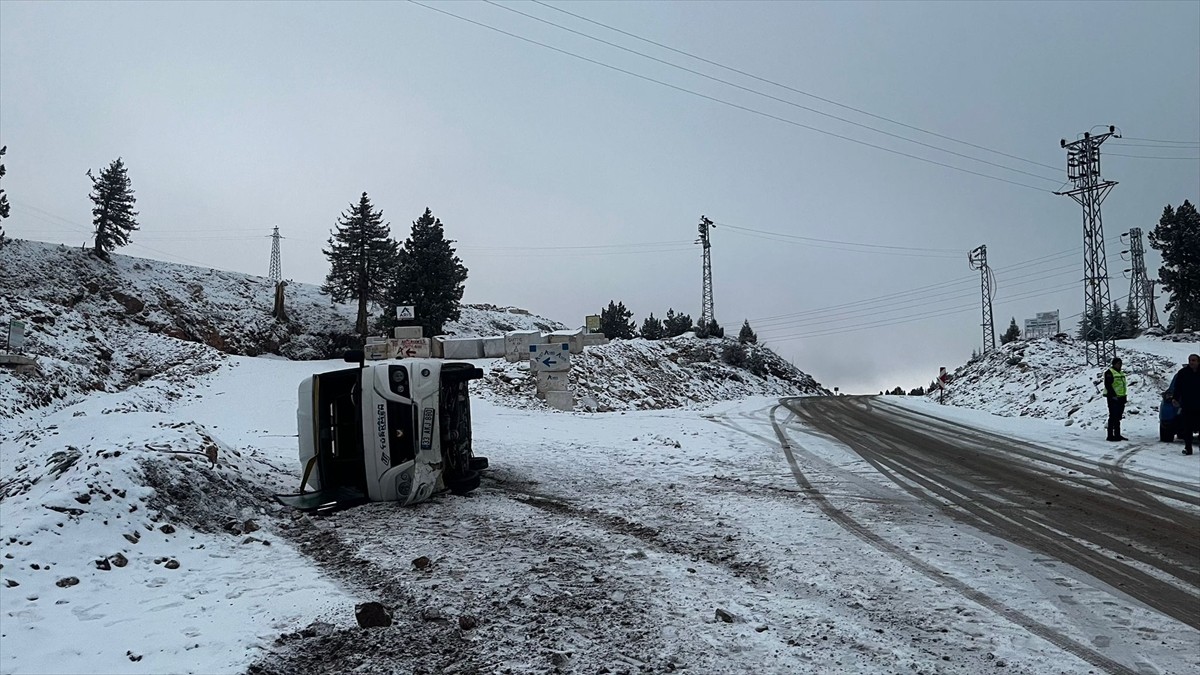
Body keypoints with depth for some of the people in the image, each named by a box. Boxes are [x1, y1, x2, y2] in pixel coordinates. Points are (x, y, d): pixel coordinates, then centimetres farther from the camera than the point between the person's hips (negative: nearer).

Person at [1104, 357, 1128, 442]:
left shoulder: (1121, 373, 20)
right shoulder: (1109, 373, -8)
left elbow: (1123, 386, 24)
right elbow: (1108, 385, -17)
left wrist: (1124, 397, 19)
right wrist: (1113, 395, -22)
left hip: (1120, 398, 9)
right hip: (1113, 398, -9)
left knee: (1118, 417, 12)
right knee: (1113, 417, -10)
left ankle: (1117, 435, 18)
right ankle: (1110, 435, -8)